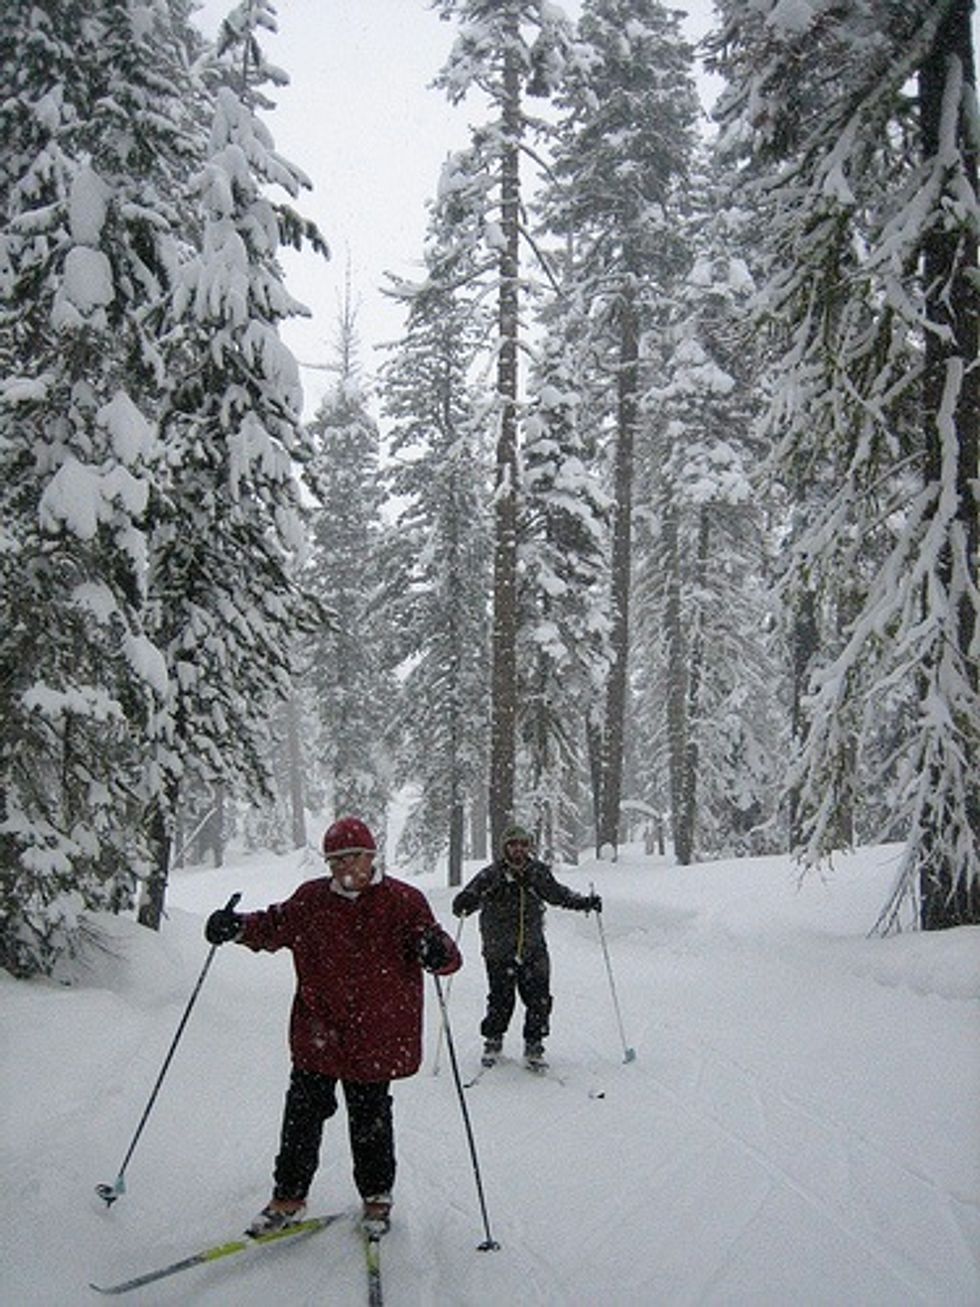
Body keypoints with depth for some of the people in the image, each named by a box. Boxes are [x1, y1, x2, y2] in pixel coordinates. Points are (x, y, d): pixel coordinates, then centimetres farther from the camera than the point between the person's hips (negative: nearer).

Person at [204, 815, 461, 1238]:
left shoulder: (403, 902, -7)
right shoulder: (312, 899, 3)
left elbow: (440, 952, -9)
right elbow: (275, 925, 17)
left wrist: (438, 952, -33)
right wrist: (238, 926, -1)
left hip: (375, 1038, -2)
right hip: (317, 1036, 3)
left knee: (370, 1119, 11)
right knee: (303, 1114, 8)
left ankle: (377, 1196, 30)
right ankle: (288, 1196, 24)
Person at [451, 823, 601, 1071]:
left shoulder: (538, 873, 1)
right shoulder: (491, 876, -10)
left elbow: (557, 894, 19)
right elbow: (463, 903, -14)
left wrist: (584, 902, 9)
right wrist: (465, 904, -37)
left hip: (533, 950, 3)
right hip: (499, 953, -3)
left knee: (539, 1001, -1)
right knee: (501, 1001, 3)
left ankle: (534, 1046, 16)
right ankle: (493, 1042, 27)